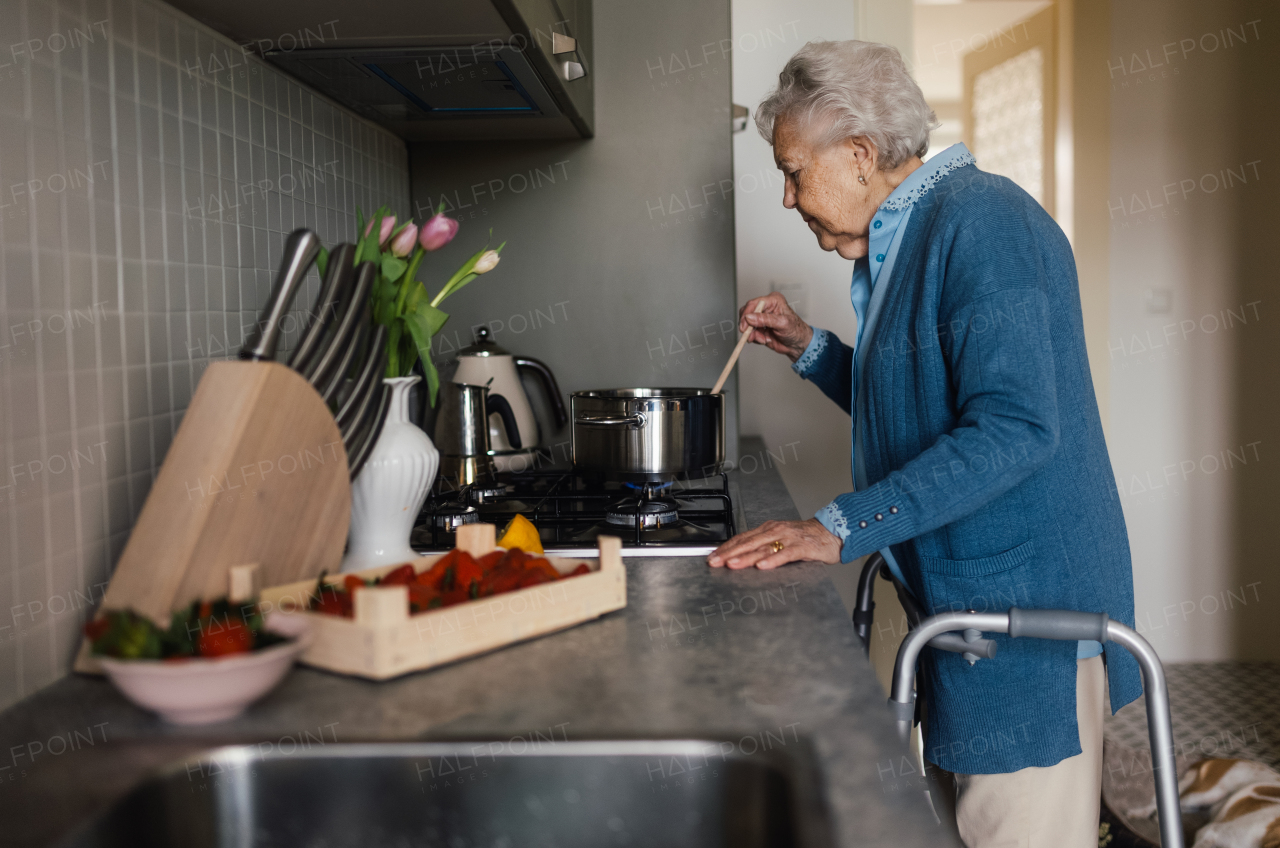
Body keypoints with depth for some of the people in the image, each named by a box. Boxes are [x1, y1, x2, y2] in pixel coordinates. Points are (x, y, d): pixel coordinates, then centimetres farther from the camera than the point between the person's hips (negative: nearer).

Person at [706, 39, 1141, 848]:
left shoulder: (980, 220, -17)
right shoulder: (907, 239, 15)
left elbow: (1015, 426, -27)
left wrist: (842, 528, -27)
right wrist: (809, 347, 12)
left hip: (1027, 605, -10)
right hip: (965, 599, 10)